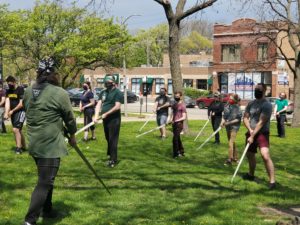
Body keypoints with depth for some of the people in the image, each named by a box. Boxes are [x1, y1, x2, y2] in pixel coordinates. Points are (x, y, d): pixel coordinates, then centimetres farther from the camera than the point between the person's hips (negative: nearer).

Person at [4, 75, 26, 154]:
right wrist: (6, 113, -17)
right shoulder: (8, 91, 8)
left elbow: (21, 104, -14)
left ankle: (18, 148, -16)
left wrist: (12, 111, -12)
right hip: (13, 113, 7)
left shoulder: (20, 90, -12)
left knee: (15, 129, -19)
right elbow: (7, 102, -3)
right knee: (18, 130, 13)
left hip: (20, 111, -7)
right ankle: (23, 146, 25)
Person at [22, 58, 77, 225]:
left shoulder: (28, 92, 5)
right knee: (44, 183, -5)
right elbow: (69, 117, -3)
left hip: (34, 143, 7)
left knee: (46, 179, 23)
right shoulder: (60, 93, -13)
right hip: (50, 144, -7)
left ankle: (47, 210, 35)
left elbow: (29, 112, 14)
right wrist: (72, 134, 14)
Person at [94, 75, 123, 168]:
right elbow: (99, 104, 6)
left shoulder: (117, 92, -8)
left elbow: (117, 107, -16)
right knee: (108, 138, 14)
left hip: (114, 119, -7)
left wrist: (106, 114, -18)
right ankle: (110, 155, 26)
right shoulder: (103, 92, 13)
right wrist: (96, 116, -9)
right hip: (105, 119, 7)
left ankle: (113, 159, -2)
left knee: (113, 139, -6)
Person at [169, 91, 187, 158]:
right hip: (174, 124, 8)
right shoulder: (174, 105, 14)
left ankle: (176, 154, -5)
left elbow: (184, 117, -12)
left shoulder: (182, 105, -10)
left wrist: (177, 120, -23)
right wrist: (171, 119, 1)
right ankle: (181, 152, 26)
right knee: (177, 138, 14)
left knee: (175, 138, -12)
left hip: (179, 123, -8)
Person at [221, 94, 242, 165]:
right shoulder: (227, 106, 4)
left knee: (231, 143, -11)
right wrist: (223, 121, -5)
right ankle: (235, 157, 30)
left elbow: (238, 119, -15)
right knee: (232, 143, 17)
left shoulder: (237, 108, -14)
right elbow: (224, 115, 13)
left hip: (234, 127, -7)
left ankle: (230, 159, -8)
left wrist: (229, 122, -20)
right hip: (228, 127, 7)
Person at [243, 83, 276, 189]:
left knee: (265, 156, -24)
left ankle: (272, 181, -22)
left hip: (262, 133, -7)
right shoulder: (251, 103, 8)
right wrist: (250, 130, -11)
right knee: (250, 154, 20)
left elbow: (261, 122, -18)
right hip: (251, 133, 7)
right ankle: (251, 175, 43)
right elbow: (245, 118, 7)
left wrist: (253, 136, -20)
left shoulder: (267, 105, -14)